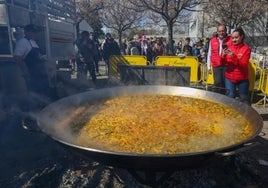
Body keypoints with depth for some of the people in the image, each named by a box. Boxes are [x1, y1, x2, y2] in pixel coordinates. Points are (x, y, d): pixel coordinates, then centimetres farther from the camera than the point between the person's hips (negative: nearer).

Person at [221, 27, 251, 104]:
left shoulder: (246, 49, -8)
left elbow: (244, 65, -16)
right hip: (229, 77, 2)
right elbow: (224, 63, 0)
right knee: (230, 97, 5)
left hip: (242, 78, -2)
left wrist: (234, 57, -30)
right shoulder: (229, 48, 2)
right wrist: (223, 56, -21)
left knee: (244, 98, 11)